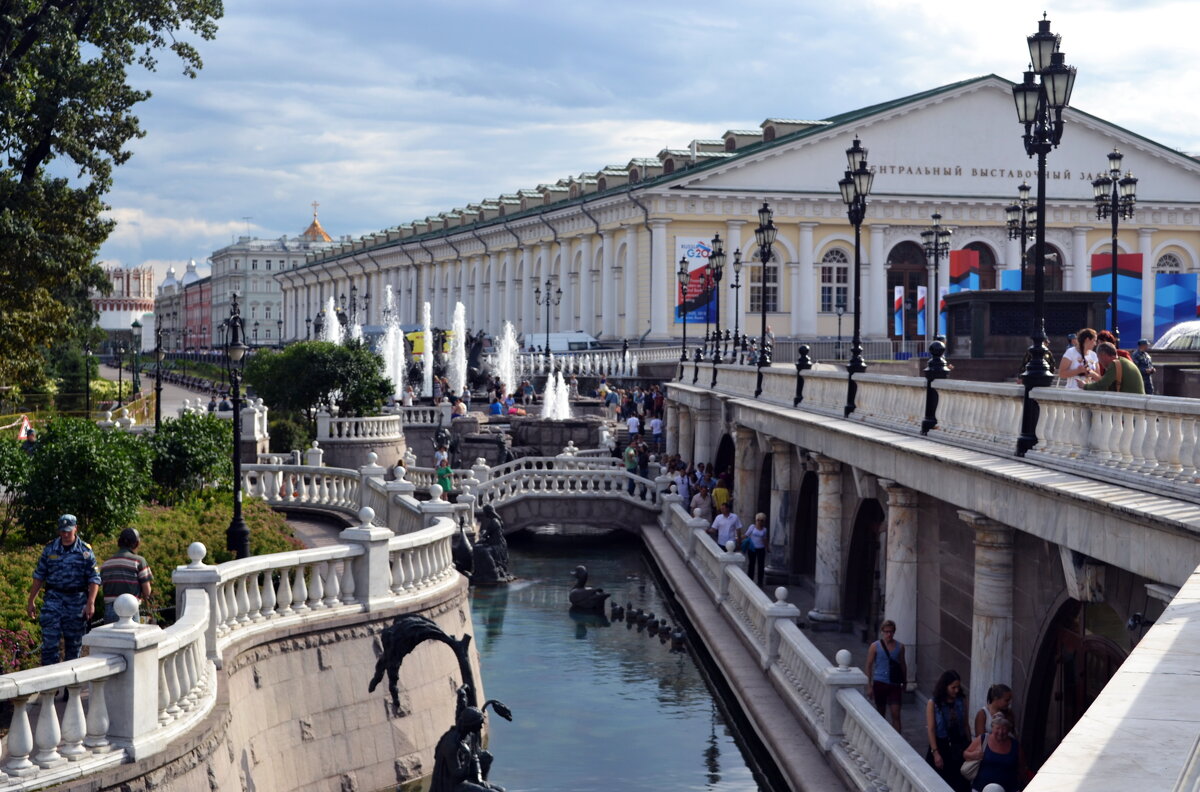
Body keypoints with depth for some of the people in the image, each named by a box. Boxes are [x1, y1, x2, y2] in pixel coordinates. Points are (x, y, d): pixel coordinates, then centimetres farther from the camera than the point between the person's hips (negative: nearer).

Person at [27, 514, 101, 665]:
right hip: (53, 598, 1)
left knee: (74, 642, 6)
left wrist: (90, 603, -11)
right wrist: (31, 601, 7)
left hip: (76, 600, 0)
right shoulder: (49, 549, 5)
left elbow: (94, 579, -2)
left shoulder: (85, 551, 0)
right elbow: (39, 576, 11)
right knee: (49, 639, -8)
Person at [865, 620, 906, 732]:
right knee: (881, 714, 12)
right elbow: (869, 666, -1)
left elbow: (903, 665, 13)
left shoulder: (900, 647, 2)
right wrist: (869, 686, -4)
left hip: (894, 684, 0)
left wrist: (904, 683, 15)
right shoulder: (875, 646, -3)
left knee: (896, 714, -8)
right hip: (880, 683, 0)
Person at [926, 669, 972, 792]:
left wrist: (970, 746, 7)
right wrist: (935, 753, -15)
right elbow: (930, 729, -11)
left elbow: (965, 725, 7)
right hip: (941, 745, -2)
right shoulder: (933, 703, -9)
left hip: (959, 745, 2)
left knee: (961, 782, 0)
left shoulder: (962, 701, 0)